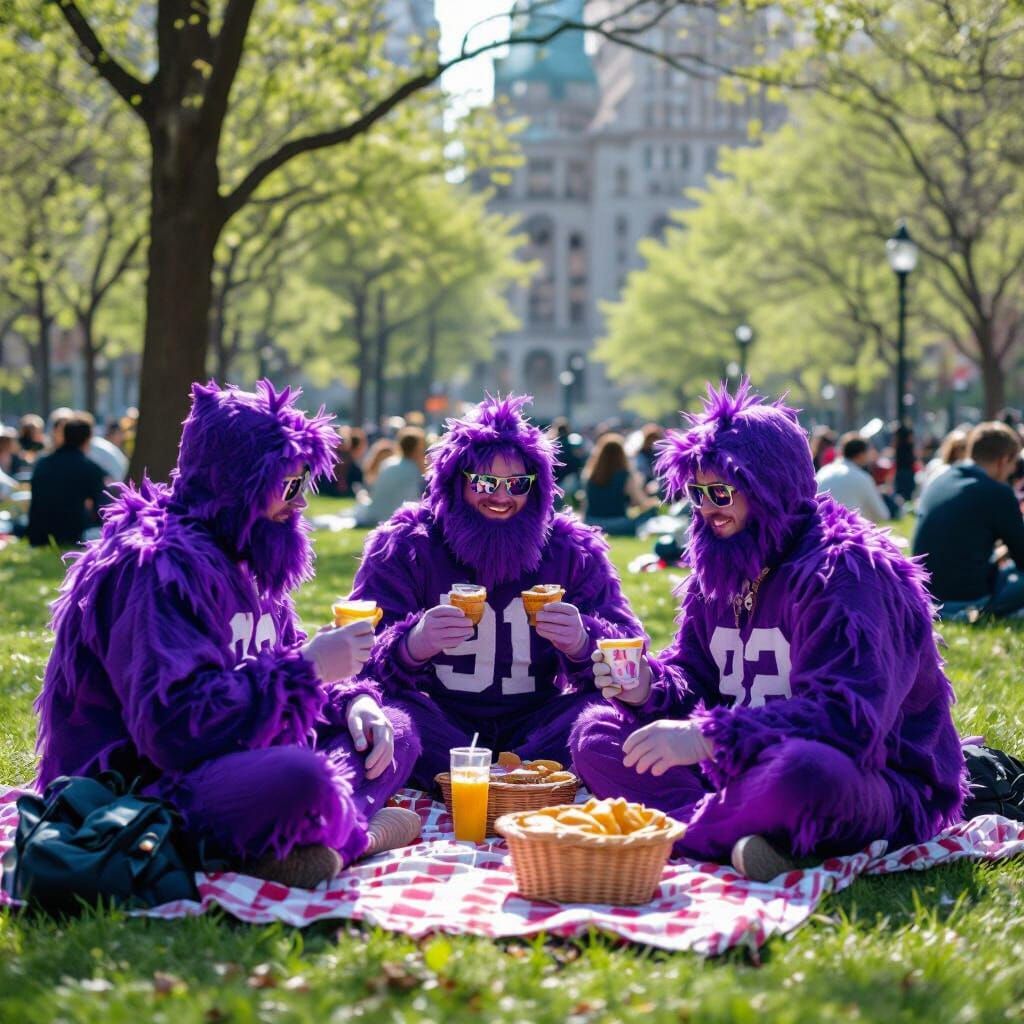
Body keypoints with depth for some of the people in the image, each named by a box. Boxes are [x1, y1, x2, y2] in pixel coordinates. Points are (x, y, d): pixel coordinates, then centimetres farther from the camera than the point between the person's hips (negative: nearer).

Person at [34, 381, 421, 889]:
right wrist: (308, 670, -22)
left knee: (397, 732, 9)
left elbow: (284, 662, 20)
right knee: (298, 776, -38)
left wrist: (354, 700, -2)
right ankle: (353, 830, -5)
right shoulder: (160, 568, -19)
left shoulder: (239, 562, 14)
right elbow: (176, 728, -30)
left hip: (224, 768, 11)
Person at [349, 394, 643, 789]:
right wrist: (410, 647, -36)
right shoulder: (405, 545, -1)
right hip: (439, 723, -1)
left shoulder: (573, 550, 5)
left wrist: (583, 645, -28)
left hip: (535, 724, 2)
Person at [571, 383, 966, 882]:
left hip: (874, 790, -8)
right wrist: (649, 688, -12)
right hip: (745, 768, 8)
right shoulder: (720, 572, 10)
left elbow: (849, 716, -30)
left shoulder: (848, 573, -17)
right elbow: (692, 670, 14)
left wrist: (708, 737, -35)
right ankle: (736, 834, -25)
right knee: (596, 732, -1)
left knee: (805, 771, -43)